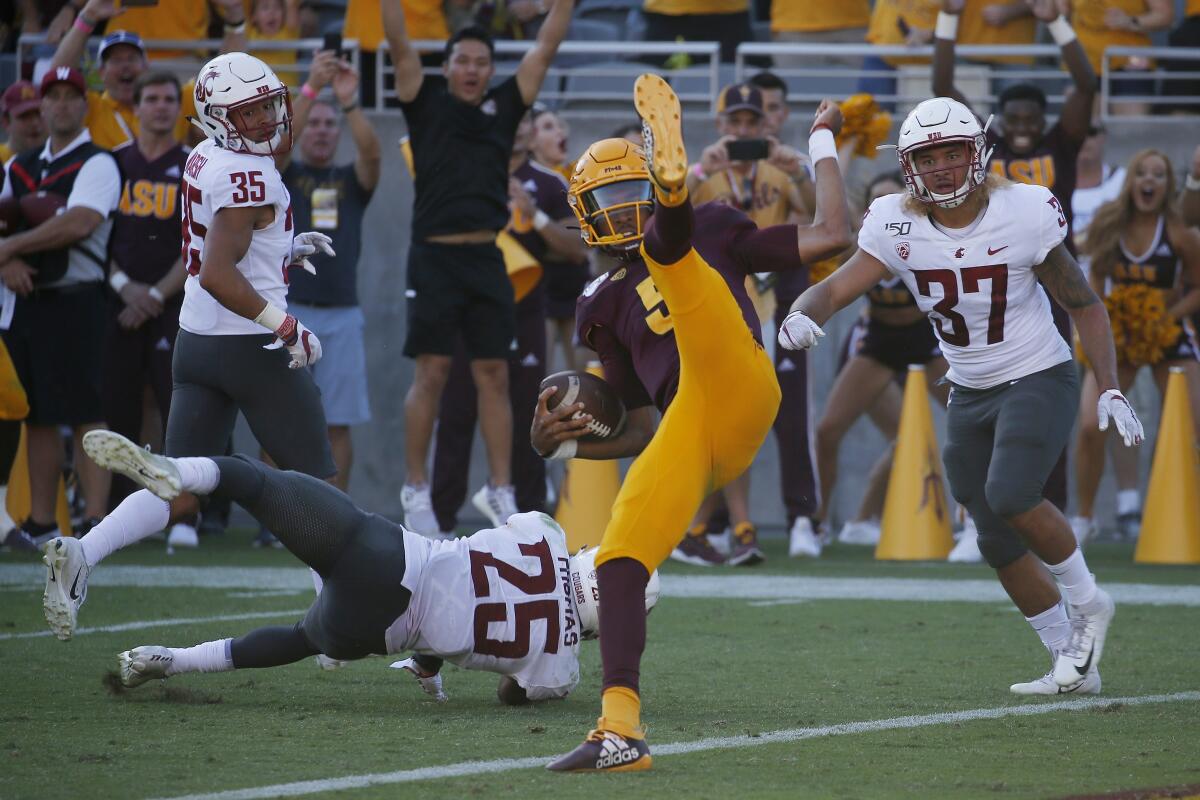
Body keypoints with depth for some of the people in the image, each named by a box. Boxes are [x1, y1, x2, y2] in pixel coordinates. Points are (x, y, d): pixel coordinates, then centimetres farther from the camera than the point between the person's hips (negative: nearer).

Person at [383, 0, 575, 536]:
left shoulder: (503, 109, 12)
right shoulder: (427, 104, 6)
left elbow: (546, 48, 12)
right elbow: (399, 44, -3)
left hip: (486, 260, 3)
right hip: (435, 256, -3)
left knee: (494, 375, 3)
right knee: (431, 374, -2)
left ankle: (501, 491, 6)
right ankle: (415, 488, 6)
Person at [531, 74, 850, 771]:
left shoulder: (714, 232, 26)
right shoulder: (608, 305, 31)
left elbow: (832, 237, 21)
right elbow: (642, 429, 30)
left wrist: (823, 145, 27)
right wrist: (565, 445, 15)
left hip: (738, 392, -4)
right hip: (683, 428, 4)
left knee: (670, 247, -23)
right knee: (620, 560, -16)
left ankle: (675, 181, -58)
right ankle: (621, 730, -20)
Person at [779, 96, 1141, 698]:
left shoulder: (1023, 214, -17)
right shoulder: (896, 227, -9)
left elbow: (1084, 305, -7)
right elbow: (837, 288, -13)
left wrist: (1110, 390, -13)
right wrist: (803, 315, -37)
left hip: (1039, 380, -5)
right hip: (969, 393, 5)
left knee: (1010, 496, -26)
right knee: (999, 542, 4)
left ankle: (1087, 604, -1)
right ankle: (1073, 663, 18)